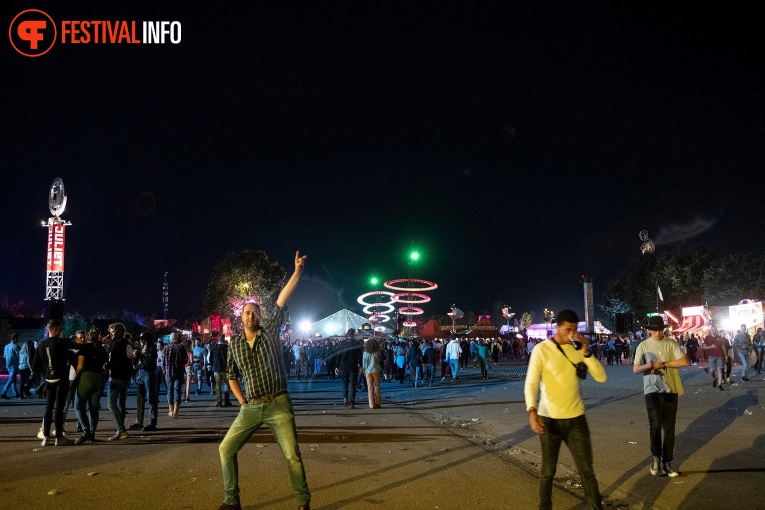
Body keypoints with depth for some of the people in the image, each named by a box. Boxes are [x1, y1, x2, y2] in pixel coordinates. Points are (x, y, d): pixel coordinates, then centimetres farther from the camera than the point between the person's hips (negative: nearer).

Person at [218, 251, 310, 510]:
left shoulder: (270, 331, 0)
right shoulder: (234, 344, 7)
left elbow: (281, 302, -9)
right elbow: (231, 376, 18)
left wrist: (297, 272, -17)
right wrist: (242, 401, 6)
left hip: (278, 404, -3)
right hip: (251, 407, 4)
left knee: (292, 455, -6)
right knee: (226, 448, 2)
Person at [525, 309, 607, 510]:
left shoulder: (578, 349, 3)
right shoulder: (542, 349, -9)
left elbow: (601, 377, -3)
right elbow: (530, 383, -13)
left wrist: (587, 352, -16)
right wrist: (532, 411, -27)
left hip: (576, 418, 3)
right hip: (549, 418, -3)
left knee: (587, 471, 6)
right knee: (548, 471, 9)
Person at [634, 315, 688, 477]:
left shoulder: (671, 344, 2)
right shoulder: (643, 345, 3)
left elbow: (684, 362, -9)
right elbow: (635, 369, 0)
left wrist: (663, 363, -13)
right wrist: (648, 365, -19)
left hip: (670, 390, 1)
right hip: (652, 391, -1)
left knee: (669, 428, 7)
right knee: (655, 425, -14)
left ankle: (667, 462, 19)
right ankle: (656, 457, 8)